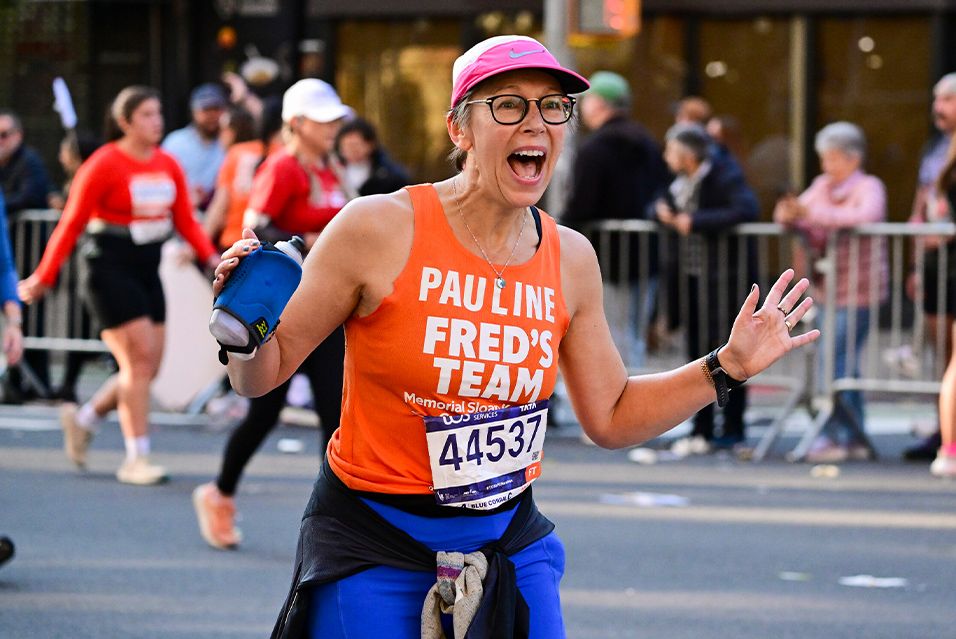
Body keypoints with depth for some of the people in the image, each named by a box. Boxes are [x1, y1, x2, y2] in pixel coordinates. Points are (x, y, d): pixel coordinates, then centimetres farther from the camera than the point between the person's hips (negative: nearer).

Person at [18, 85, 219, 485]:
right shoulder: (105, 165, -10)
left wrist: (210, 257, -7)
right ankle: (136, 458, -7)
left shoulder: (168, 166, 8)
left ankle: (83, 420, 28)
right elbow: (72, 224, -8)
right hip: (109, 268, -7)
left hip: (147, 270, 7)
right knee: (139, 359, -12)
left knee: (148, 365, 6)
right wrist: (44, 278, -8)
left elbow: (185, 221, 10)